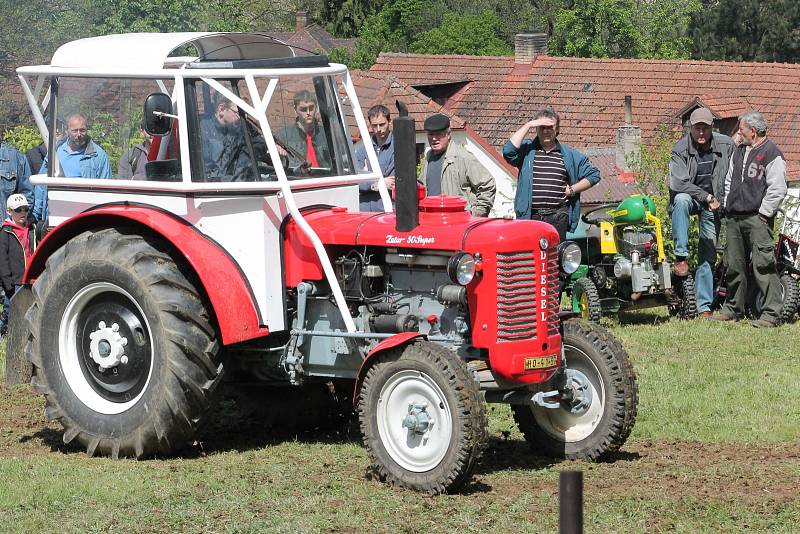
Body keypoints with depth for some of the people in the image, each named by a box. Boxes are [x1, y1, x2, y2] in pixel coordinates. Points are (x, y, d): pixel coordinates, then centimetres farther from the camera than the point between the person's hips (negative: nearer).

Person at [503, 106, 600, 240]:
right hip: (530, 217, -1)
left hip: (558, 217, 1)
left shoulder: (569, 155, 16)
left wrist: (572, 190, 4)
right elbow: (508, 151, -11)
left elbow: (593, 175, 19)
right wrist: (527, 125, -6)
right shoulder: (526, 149, 11)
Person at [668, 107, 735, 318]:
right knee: (681, 199, -38)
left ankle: (704, 307, 5)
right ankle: (681, 256, -34)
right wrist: (707, 197, -22)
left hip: (713, 205, 2)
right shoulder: (680, 150, -14)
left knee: (708, 255, 1)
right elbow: (678, 183, -22)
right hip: (690, 198, -2)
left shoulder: (726, 146, -5)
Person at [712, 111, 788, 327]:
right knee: (733, 266, 11)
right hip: (733, 219, 8)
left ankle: (771, 313, -10)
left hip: (757, 219, -8)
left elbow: (777, 189, -12)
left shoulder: (772, 154, -7)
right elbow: (729, 181, 27)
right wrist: (726, 207, 17)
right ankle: (732, 309, 22)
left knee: (763, 266, -10)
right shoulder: (739, 152, 19)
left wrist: (763, 213, -13)